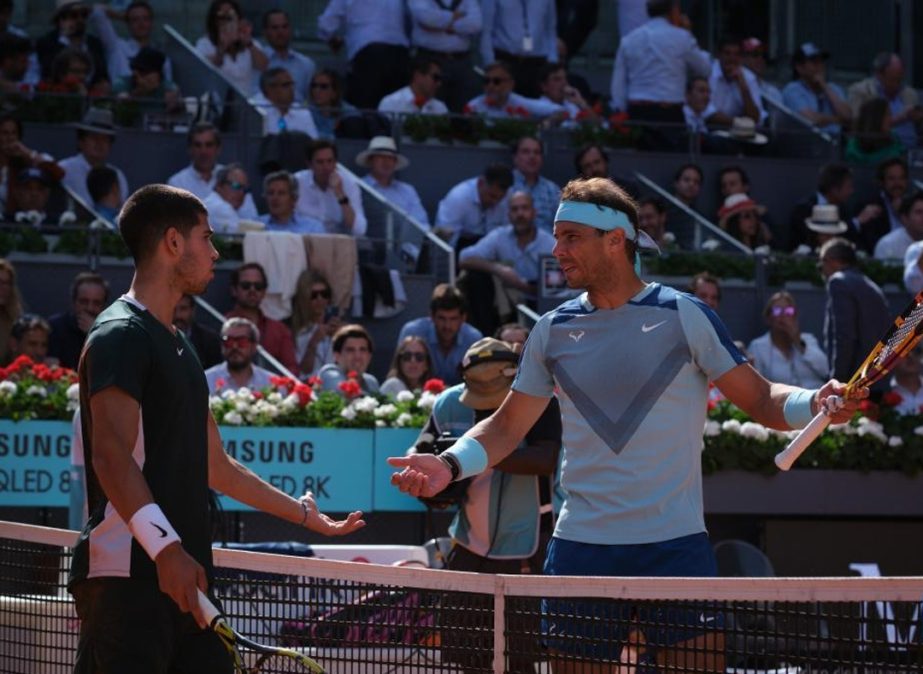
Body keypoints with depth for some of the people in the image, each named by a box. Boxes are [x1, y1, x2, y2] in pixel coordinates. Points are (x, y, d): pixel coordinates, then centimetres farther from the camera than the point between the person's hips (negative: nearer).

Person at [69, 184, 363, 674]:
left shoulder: (177, 346, 23)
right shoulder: (121, 335, -8)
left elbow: (213, 464, 31)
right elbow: (112, 456, -19)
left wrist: (302, 512, 36)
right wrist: (166, 548, -29)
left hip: (183, 576, 10)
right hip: (126, 576, -9)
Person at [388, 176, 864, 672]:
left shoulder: (684, 316, -2)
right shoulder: (553, 330, 8)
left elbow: (759, 400, 1)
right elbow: (507, 427, 15)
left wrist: (816, 403, -19)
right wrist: (451, 464, -3)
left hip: (674, 544, -3)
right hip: (579, 550, 3)